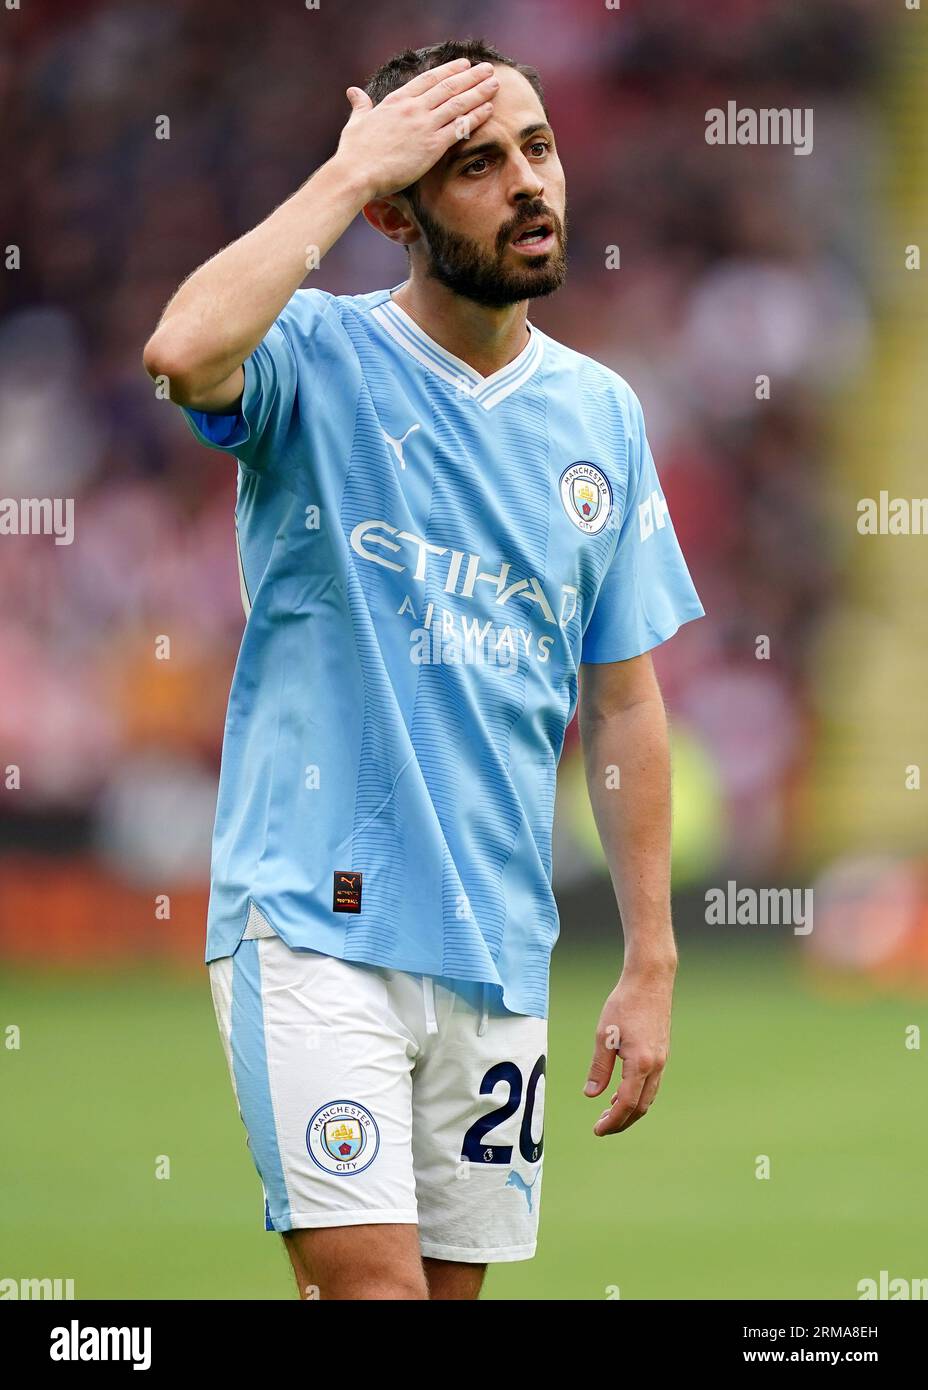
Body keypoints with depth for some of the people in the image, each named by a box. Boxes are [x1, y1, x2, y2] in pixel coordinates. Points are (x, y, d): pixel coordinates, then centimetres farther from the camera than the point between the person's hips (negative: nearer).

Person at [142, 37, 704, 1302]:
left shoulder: (602, 414, 10)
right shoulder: (318, 359, -4)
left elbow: (623, 704, 14)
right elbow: (186, 350, -30)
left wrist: (652, 963, 11)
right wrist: (349, 170, -19)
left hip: (500, 948, 5)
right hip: (312, 918, -5)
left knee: (456, 1281, 8)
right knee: (368, 1280, -16)